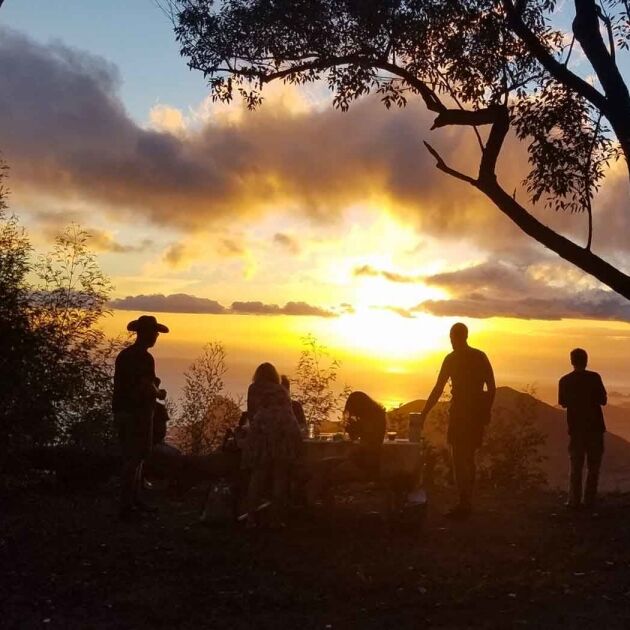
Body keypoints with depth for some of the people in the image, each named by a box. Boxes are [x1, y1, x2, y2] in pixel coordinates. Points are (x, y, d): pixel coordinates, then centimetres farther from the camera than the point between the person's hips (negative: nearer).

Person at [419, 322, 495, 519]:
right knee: (468, 458, 12)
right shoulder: (480, 357, 8)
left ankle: (464, 504, -6)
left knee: (459, 458, -4)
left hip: (460, 412, -5)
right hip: (477, 412, 5)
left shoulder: (451, 359, -7)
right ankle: (467, 502, 18)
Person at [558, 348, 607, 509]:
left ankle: (574, 500, 4)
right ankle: (589, 500, 6)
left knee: (576, 465, 9)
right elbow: (603, 401, -3)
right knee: (593, 465, 8)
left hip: (576, 427, 1)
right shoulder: (594, 377, -8)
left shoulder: (565, 381, -2)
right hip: (594, 426, -1)